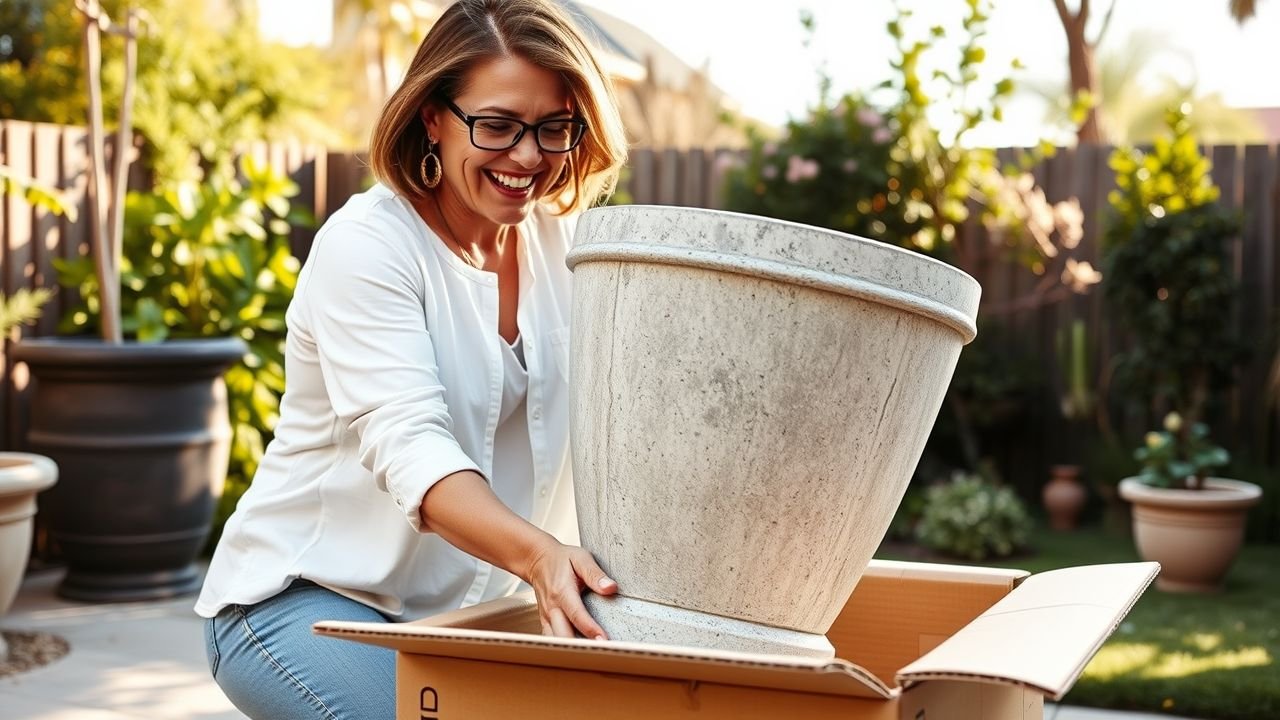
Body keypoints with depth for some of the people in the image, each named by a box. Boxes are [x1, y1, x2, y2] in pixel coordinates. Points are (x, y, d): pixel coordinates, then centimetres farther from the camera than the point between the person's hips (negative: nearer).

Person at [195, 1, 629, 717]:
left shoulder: (564, 237, 3)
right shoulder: (365, 246, -15)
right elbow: (408, 443, -29)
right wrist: (537, 556, -47)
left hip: (466, 605, 5)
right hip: (301, 596, -5)